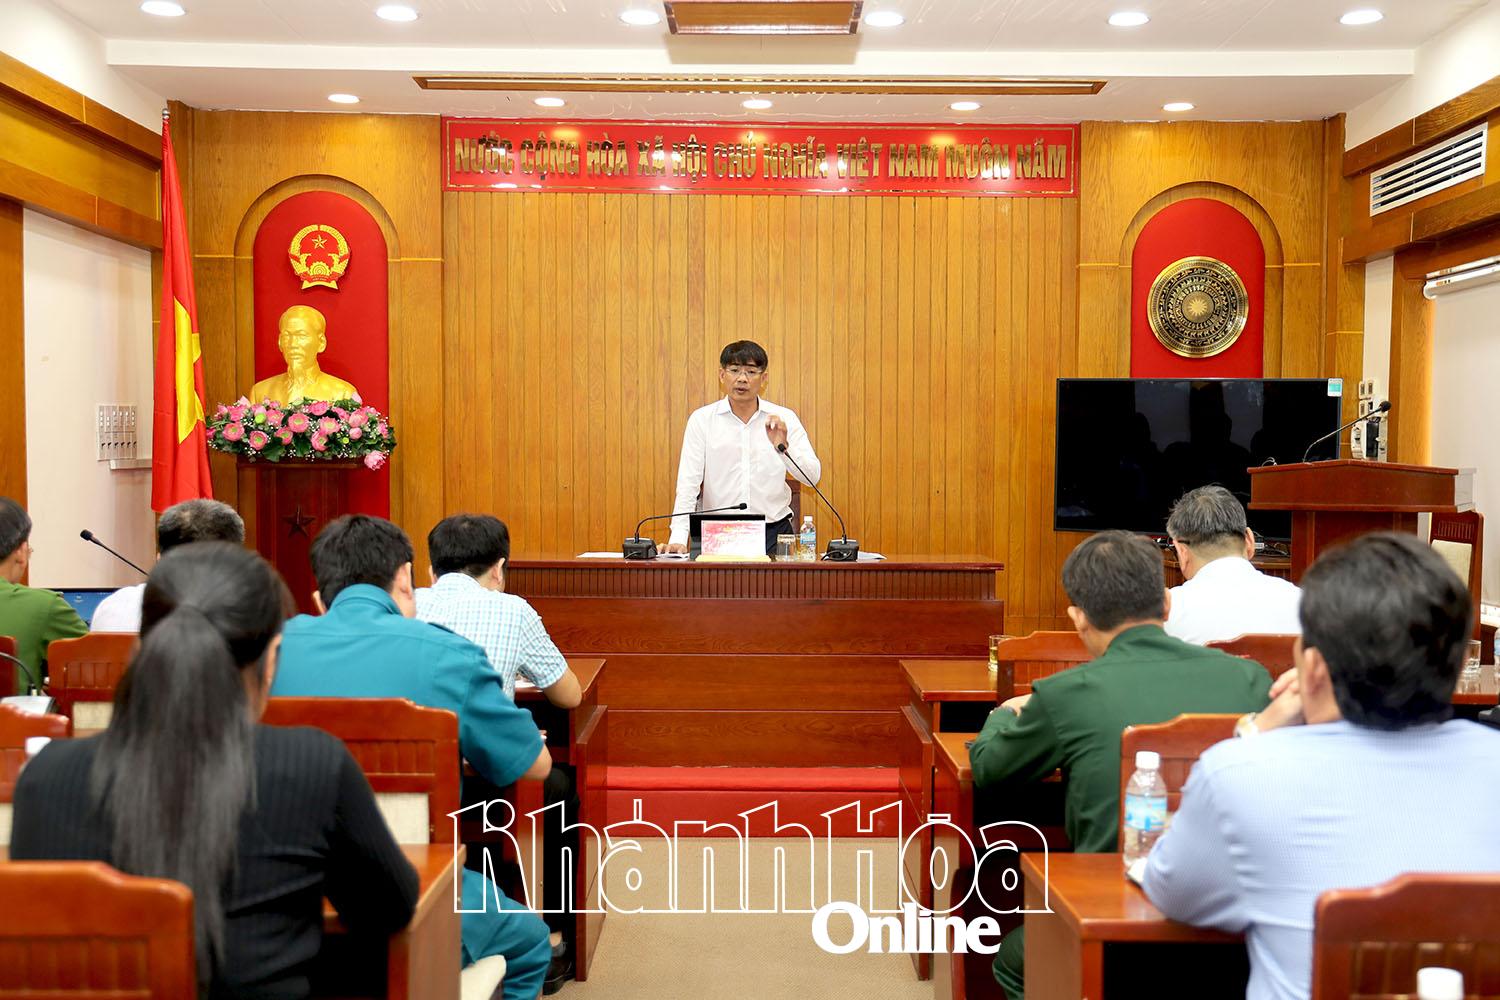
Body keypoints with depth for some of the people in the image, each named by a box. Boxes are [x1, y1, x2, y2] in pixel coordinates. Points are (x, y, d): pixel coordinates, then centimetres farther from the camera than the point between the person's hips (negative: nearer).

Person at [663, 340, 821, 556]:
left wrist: (783, 447, -20)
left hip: (773, 531, 1)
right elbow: (688, 482, -3)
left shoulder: (784, 419, 6)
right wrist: (678, 538, -13)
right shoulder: (701, 419, 3)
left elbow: (813, 476, -1)